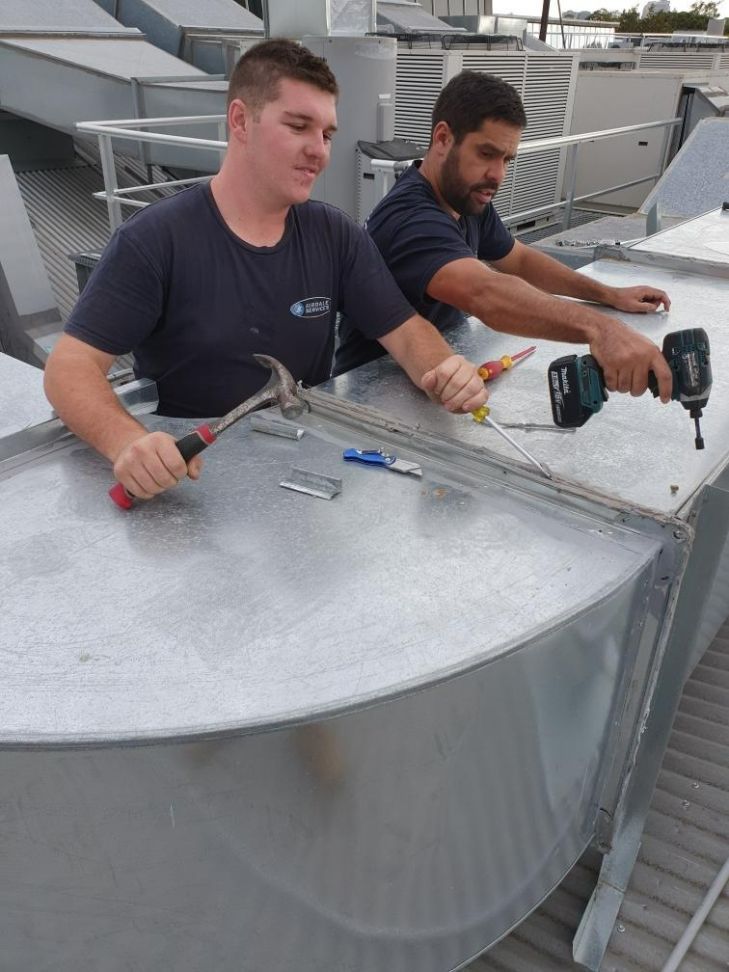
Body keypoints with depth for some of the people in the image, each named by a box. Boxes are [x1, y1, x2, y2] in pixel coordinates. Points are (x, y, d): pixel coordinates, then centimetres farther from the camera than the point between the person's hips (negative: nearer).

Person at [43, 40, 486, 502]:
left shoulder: (337, 236, 3)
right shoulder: (155, 239, -10)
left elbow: (406, 330, 1)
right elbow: (71, 366, -14)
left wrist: (446, 371, -23)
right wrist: (127, 441, -36)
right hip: (191, 474, -3)